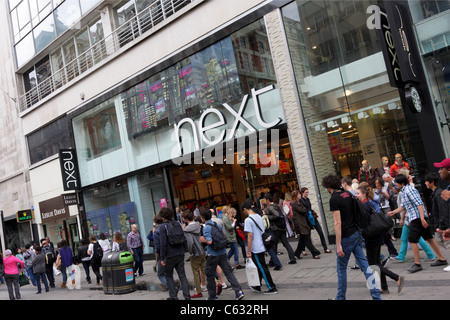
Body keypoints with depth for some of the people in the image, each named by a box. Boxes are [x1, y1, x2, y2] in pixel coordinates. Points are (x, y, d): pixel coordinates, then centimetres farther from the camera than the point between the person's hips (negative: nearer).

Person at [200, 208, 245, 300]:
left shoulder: (206, 228, -13)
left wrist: (203, 240, -3)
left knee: (210, 275, 10)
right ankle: (239, 292, -5)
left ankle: (212, 296, 21)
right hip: (223, 252, 6)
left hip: (212, 254, -6)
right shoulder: (217, 224, 9)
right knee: (228, 272, 5)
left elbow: (209, 241, -21)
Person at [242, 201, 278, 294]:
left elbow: (250, 235, -22)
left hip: (255, 248, -8)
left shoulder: (248, 220, -17)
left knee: (263, 269, 1)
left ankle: (272, 288, 6)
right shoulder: (259, 216, 7)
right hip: (262, 247, 8)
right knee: (260, 267, 19)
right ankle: (257, 286, 31)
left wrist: (248, 251, -17)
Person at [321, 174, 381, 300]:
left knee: (341, 268, 7)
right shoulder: (348, 194, 7)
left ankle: (341, 297, 20)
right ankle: (376, 295, 8)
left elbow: (338, 223, -20)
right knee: (364, 264, 8)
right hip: (356, 233, 7)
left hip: (345, 237, -7)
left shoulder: (334, 199, -16)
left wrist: (338, 245, -19)